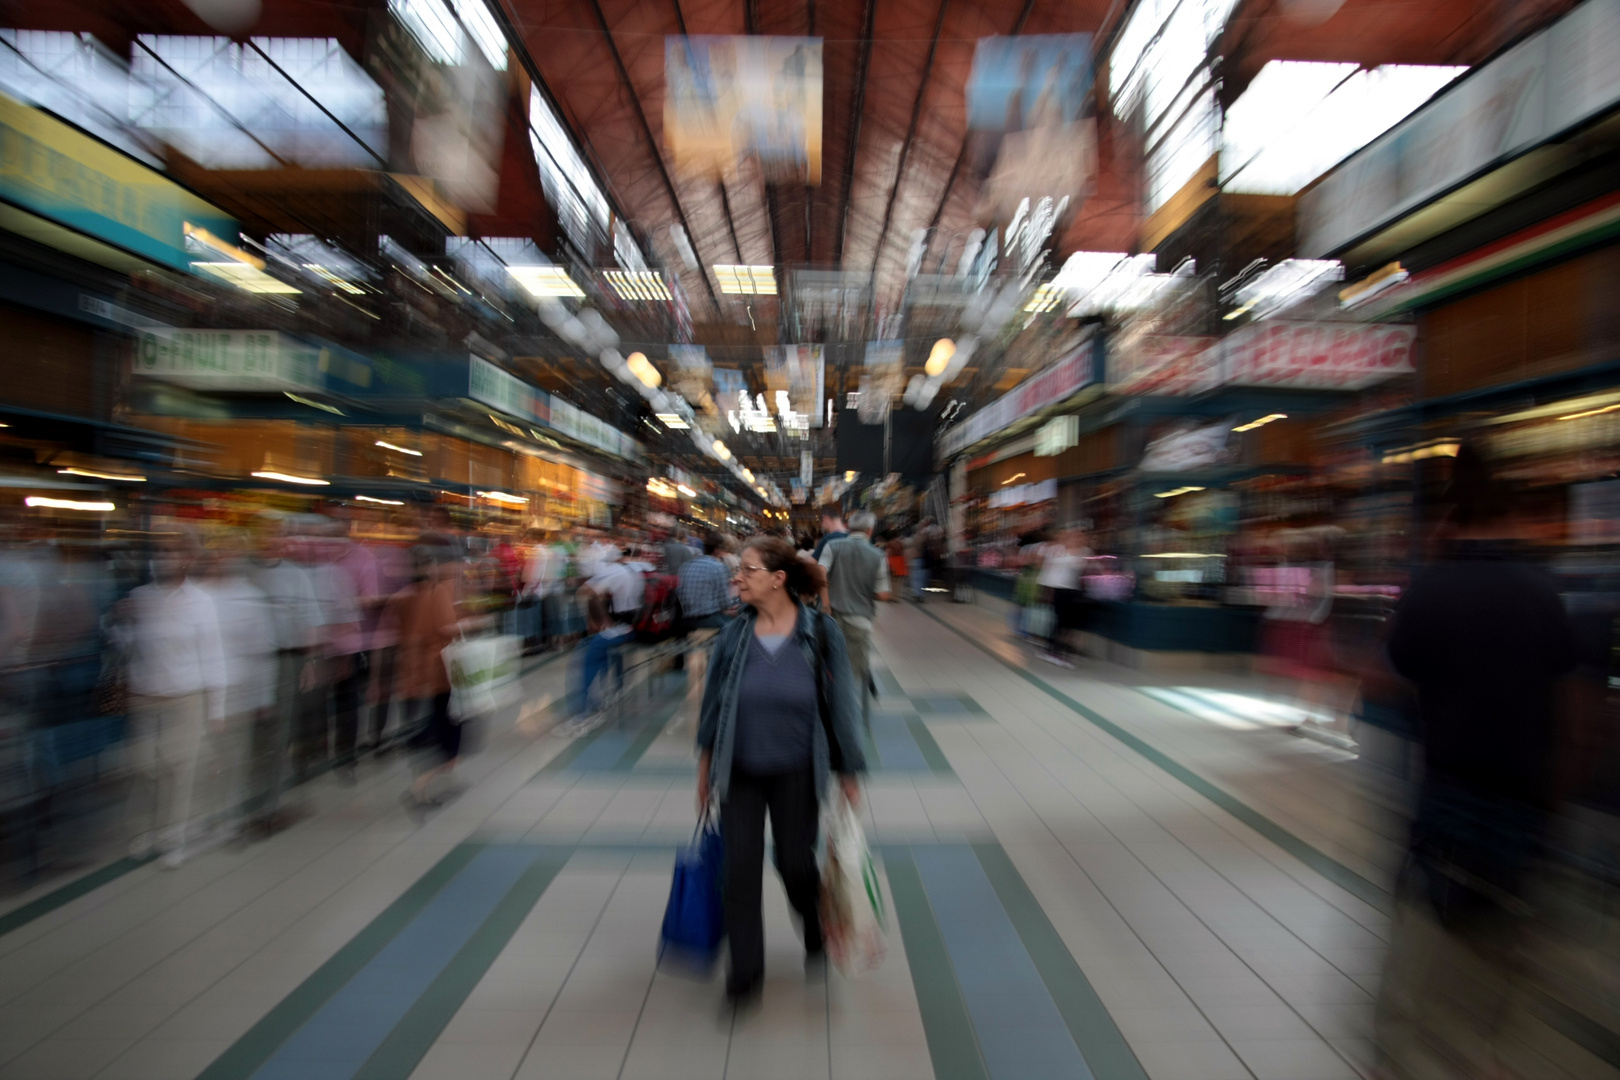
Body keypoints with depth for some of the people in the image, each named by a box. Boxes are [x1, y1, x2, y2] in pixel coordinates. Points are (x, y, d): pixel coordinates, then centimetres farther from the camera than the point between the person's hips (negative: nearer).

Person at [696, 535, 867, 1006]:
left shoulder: (820, 633, -13)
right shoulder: (733, 636, -6)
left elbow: (840, 704, -6)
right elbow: (713, 701, 5)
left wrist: (849, 774, -3)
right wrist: (705, 765, 10)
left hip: (796, 772, -2)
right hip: (740, 772, 2)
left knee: (794, 862, 10)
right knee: (741, 870, 5)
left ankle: (817, 931, 44)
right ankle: (745, 971, 27)